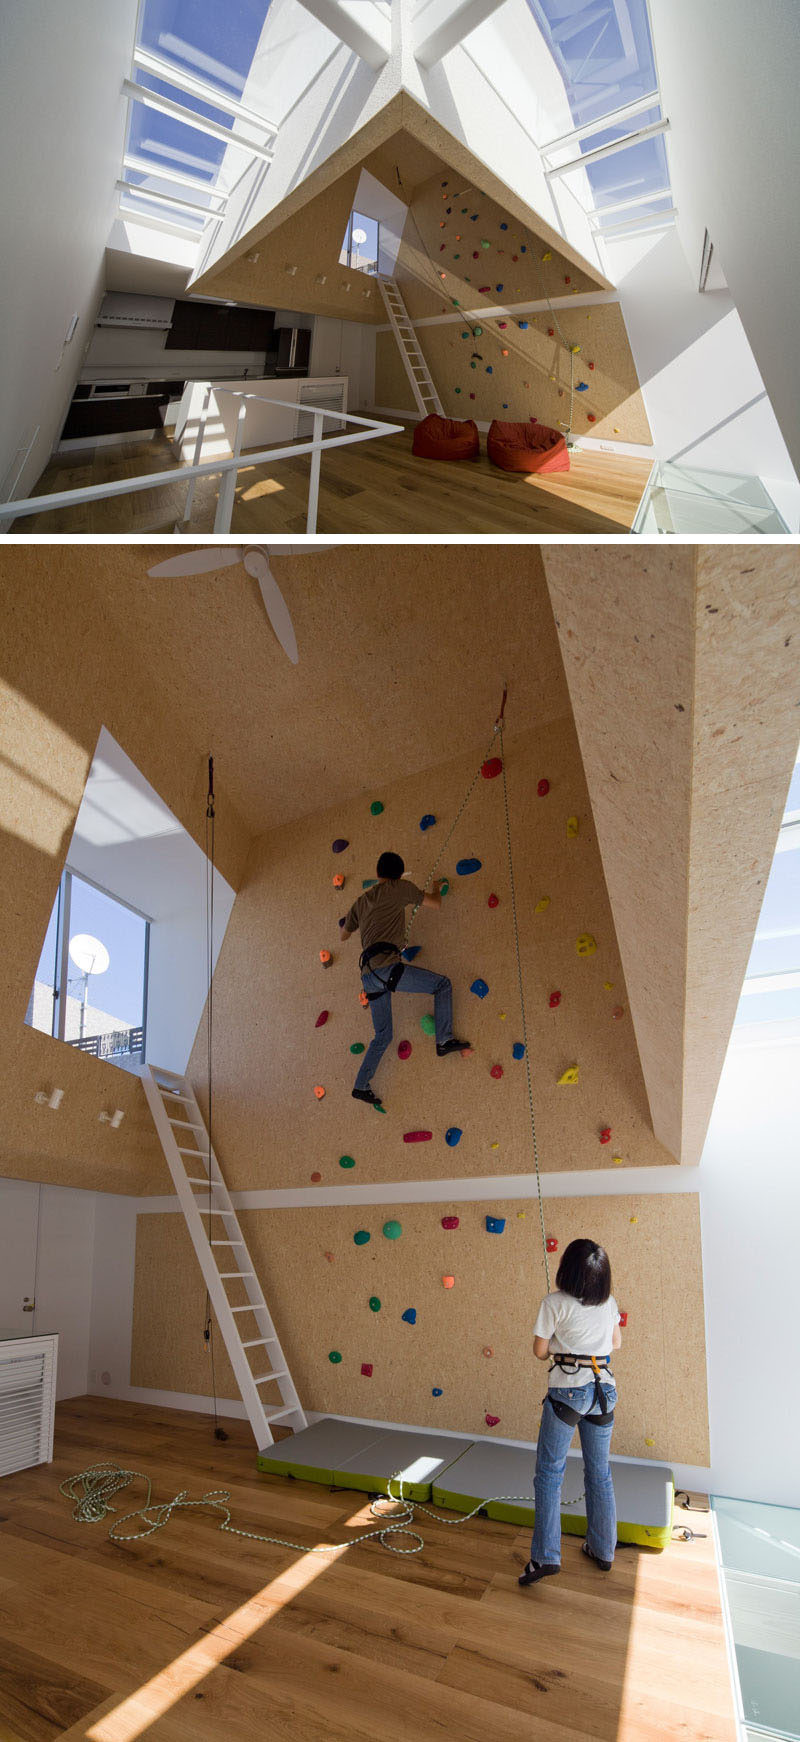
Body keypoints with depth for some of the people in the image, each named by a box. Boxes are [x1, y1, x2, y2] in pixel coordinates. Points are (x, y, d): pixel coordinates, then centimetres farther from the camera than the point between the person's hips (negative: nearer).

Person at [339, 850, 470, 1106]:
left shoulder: (361, 901, 24)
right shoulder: (399, 888, 5)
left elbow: (344, 934, 35)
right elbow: (435, 903, 10)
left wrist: (346, 922, 57)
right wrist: (436, 888, 32)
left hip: (368, 974, 7)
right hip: (385, 966, -7)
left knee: (383, 1035, 17)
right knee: (443, 984, 4)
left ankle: (361, 1086, 16)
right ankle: (444, 1040, -7)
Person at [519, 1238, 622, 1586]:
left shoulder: (555, 1302, -12)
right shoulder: (609, 1303, 3)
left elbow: (539, 1351, -5)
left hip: (567, 1391, -5)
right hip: (604, 1389, 5)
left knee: (549, 1472, 3)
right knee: (599, 1472, 17)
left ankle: (545, 1556, -2)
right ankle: (603, 1550, 28)